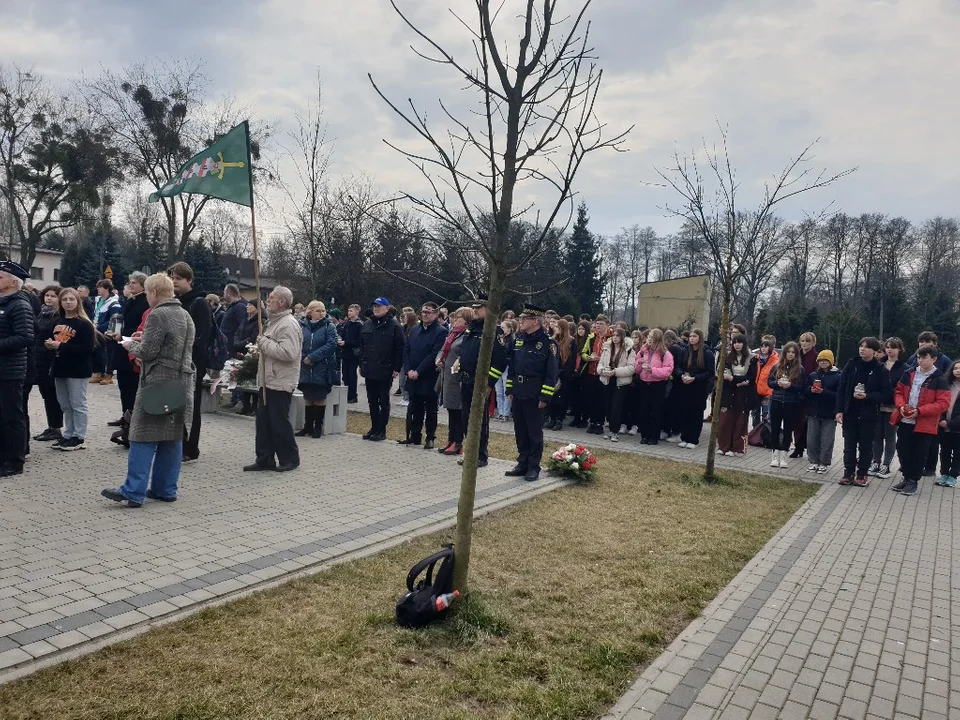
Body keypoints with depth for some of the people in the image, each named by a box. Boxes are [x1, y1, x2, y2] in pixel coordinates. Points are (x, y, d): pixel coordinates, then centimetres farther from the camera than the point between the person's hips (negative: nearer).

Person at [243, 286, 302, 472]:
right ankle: (265, 459, 21)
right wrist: (260, 348, 10)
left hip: (281, 383, -10)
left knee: (279, 422, -2)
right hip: (268, 380, 10)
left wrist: (264, 343, -19)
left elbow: (288, 353, -29)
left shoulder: (288, 324, -17)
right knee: (263, 421, 12)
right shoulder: (273, 321, 17)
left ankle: (289, 459, 12)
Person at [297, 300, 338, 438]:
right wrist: (302, 357, -13)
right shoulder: (302, 326, 4)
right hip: (306, 369, 3)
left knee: (320, 399, 4)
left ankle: (318, 426, 15)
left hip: (322, 369, -3)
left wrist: (312, 357, -17)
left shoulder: (329, 327, -4)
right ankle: (308, 426, 19)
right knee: (308, 398, 10)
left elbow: (331, 345, -15)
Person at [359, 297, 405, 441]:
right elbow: (362, 346, 17)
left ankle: (382, 430, 10)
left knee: (384, 401, 3)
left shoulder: (394, 326, -7)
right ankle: (374, 428, 22)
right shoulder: (367, 324, 11)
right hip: (369, 370, 6)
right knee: (372, 401, 12)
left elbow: (401, 348, -10)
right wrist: (362, 364, 12)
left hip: (385, 371, -6)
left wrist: (397, 368, -13)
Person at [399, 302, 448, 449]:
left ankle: (430, 438, 13)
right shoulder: (415, 330, 12)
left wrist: (418, 371, -16)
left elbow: (434, 355, -16)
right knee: (415, 409, 13)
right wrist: (409, 370, -5)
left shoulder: (441, 332, -8)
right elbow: (406, 350, 9)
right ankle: (414, 436, 23)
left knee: (430, 410, 5)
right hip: (413, 377, 6)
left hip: (430, 379, -5)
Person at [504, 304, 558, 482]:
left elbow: (551, 373, -11)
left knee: (534, 432, 3)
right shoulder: (518, 339, 9)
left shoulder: (547, 343, -10)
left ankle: (534, 467, 12)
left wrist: (545, 397, -15)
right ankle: (522, 463, 23)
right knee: (520, 431, 12)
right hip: (518, 394, 6)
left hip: (534, 396, -6)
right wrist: (510, 389, 11)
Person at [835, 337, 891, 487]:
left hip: (869, 415, -2)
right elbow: (841, 388, 0)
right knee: (849, 445, 9)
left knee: (865, 446, 8)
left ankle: (862, 474, 19)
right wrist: (839, 410, -5)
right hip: (849, 412, 2)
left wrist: (867, 396, -21)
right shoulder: (851, 364, -1)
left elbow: (885, 394, -6)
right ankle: (848, 473, 18)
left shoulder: (881, 370, -6)